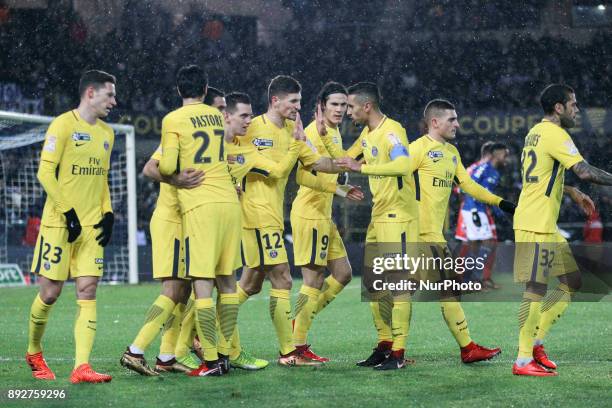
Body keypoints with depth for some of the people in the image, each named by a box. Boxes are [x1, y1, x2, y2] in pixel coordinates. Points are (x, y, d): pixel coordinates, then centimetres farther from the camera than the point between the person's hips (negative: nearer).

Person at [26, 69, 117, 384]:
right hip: (59, 224, -6)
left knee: (87, 292, -6)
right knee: (50, 292, -1)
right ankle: (33, 353, 23)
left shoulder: (106, 133, 15)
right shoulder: (63, 125, -8)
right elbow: (45, 172, -13)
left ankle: (81, 367, -13)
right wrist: (68, 213, -16)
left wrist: (107, 213, 9)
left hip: (91, 227, 6)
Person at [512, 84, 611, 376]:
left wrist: (573, 193, 25)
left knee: (572, 281, 12)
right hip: (535, 225, -10)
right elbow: (585, 171, -23)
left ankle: (535, 341, 14)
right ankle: (524, 360, -6)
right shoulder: (555, 134, -13)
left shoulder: (535, 133, 18)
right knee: (536, 289, -8)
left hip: (547, 227, 10)